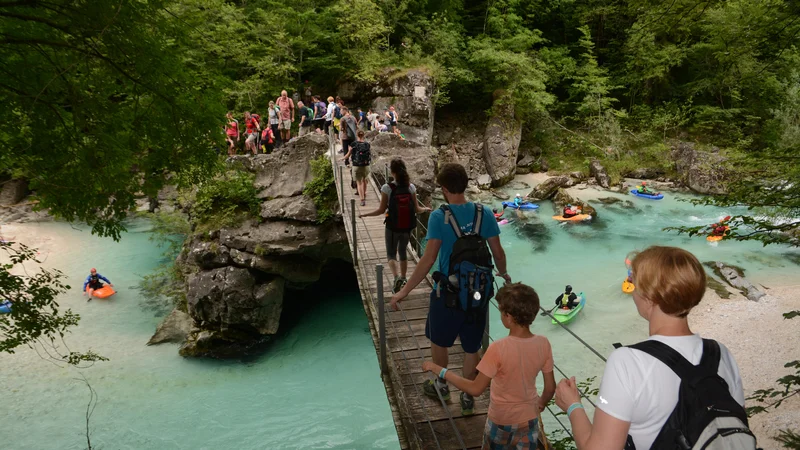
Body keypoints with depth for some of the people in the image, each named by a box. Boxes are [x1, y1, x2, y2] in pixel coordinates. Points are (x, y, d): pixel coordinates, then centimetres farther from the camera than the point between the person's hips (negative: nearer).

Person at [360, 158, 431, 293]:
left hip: (393, 228, -3)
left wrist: (365, 214, 4)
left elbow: (381, 210, -11)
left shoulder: (387, 188, -15)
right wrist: (426, 209, 20)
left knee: (391, 254, 10)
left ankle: (397, 277, -14)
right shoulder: (411, 187, -6)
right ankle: (403, 279, 32)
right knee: (403, 252, 22)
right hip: (407, 227, 3)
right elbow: (417, 209, -2)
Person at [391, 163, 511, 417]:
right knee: (471, 347, 17)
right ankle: (467, 398, 30)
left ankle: (441, 385, 40)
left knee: (438, 340, 22)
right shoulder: (484, 213, -6)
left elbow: (428, 259, -20)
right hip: (479, 292, 3)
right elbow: (498, 252, 0)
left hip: (448, 292, -3)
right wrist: (503, 274, 22)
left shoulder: (439, 217, -17)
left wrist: (405, 291, -13)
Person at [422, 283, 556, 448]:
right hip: (529, 417, 3)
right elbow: (550, 387, -6)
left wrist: (439, 370, -20)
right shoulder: (543, 344, -17)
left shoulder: (498, 349, -31)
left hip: (502, 418, -3)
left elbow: (475, 389, -26)